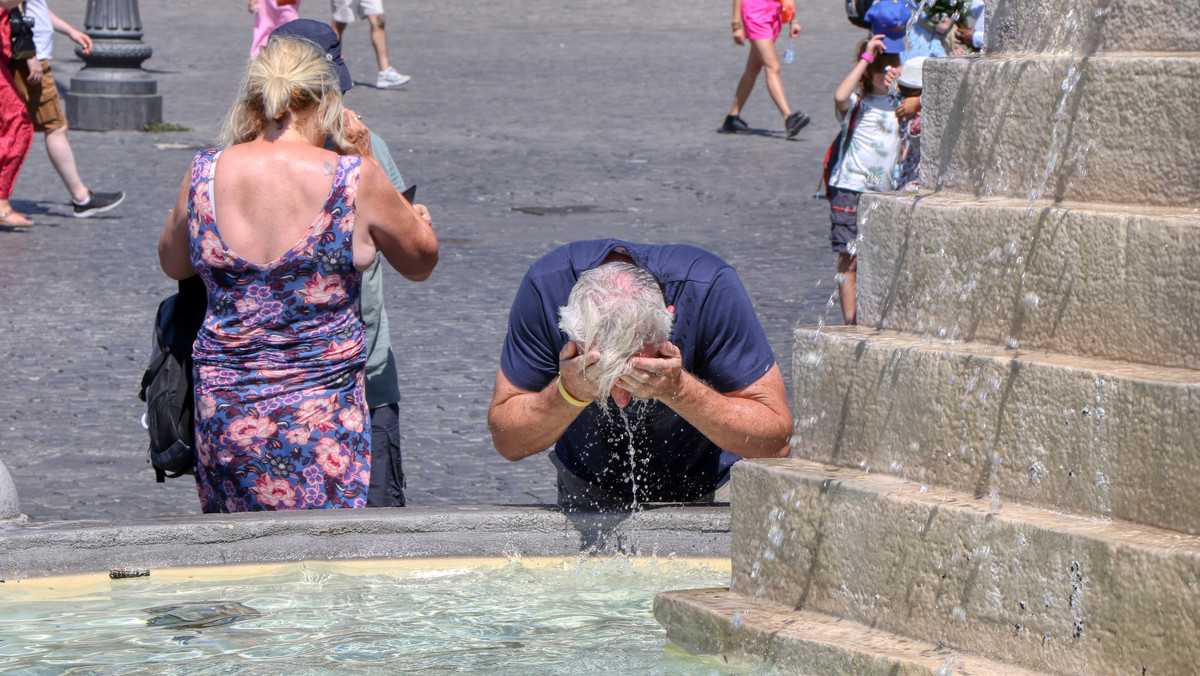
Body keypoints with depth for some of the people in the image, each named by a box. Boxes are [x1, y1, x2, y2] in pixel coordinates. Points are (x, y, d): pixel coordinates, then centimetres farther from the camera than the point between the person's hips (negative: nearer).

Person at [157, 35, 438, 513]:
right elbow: (421, 263, 8)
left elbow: (173, 264, 18)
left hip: (222, 407, 3)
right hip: (322, 415, -3)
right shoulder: (354, 179, -9)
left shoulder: (206, 174, -2)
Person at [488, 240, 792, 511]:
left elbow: (776, 440, -25)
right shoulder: (544, 286, -26)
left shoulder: (711, 289, -30)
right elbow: (506, 441, -18)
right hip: (588, 497, -1)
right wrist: (568, 394, -37)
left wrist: (679, 390, -38)